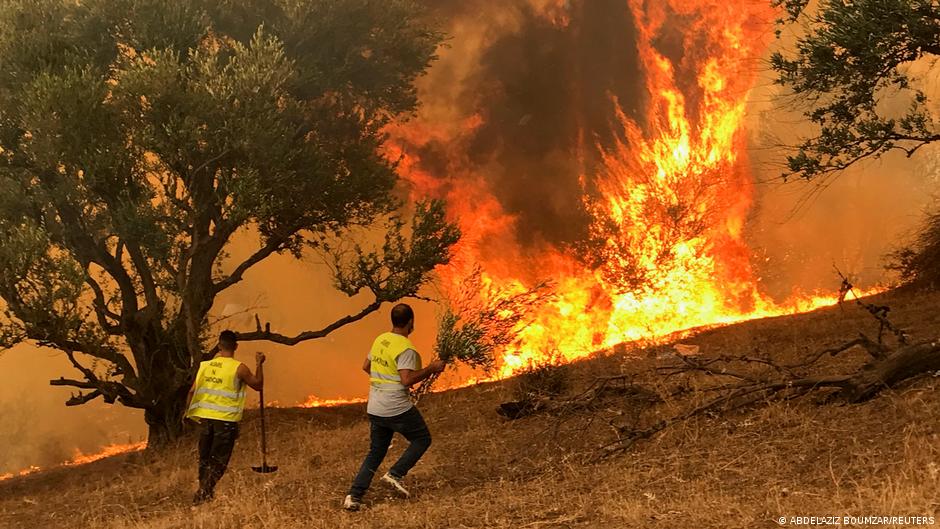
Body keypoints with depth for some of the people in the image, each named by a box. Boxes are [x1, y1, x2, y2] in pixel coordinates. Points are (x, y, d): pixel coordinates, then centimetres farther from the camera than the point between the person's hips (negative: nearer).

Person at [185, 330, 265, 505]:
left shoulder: (205, 365, 4)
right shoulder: (239, 368, -9)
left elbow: (192, 391, 8)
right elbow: (258, 385, 3)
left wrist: (190, 412, 20)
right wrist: (259, 364, 14)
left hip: (206, 418, 5)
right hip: (226, 420, -4)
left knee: (205, 458, 17)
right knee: (218, 461, 1)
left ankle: (204, 491, 23)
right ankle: (203, 492, -10)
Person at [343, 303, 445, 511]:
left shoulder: (380, 340, 8)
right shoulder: (406, 348, -16)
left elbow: (366, 366, 19)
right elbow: (407, 380, -24)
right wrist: (431, 369, -15)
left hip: (375, 409, 7)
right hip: (398, 409, -7)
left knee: (375, 452, 15)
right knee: (422, 440, 13)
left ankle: (354, 496, 5)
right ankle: (395, 474, 0)